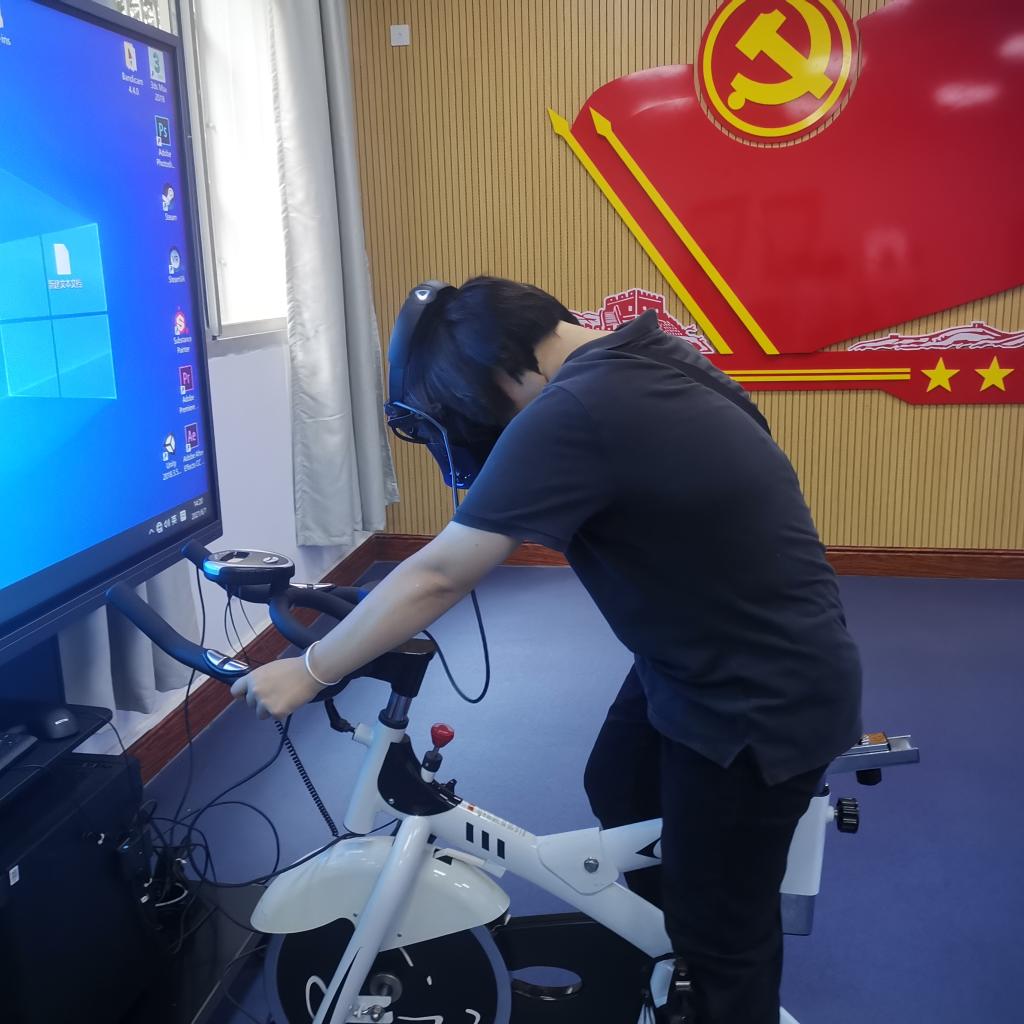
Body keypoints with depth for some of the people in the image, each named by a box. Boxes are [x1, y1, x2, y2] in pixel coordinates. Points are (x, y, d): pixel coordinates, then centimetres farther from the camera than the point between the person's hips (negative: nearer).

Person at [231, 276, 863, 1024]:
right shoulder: (634, 357, 0)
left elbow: (438, 576, -24)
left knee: (720, 923, 9)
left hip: (765, 697, -10)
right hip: (696, 658, 10)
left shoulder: (573, 414, -29)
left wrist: (308, 671, -12)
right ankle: (673, 961, 51)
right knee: (618, 797, 27)